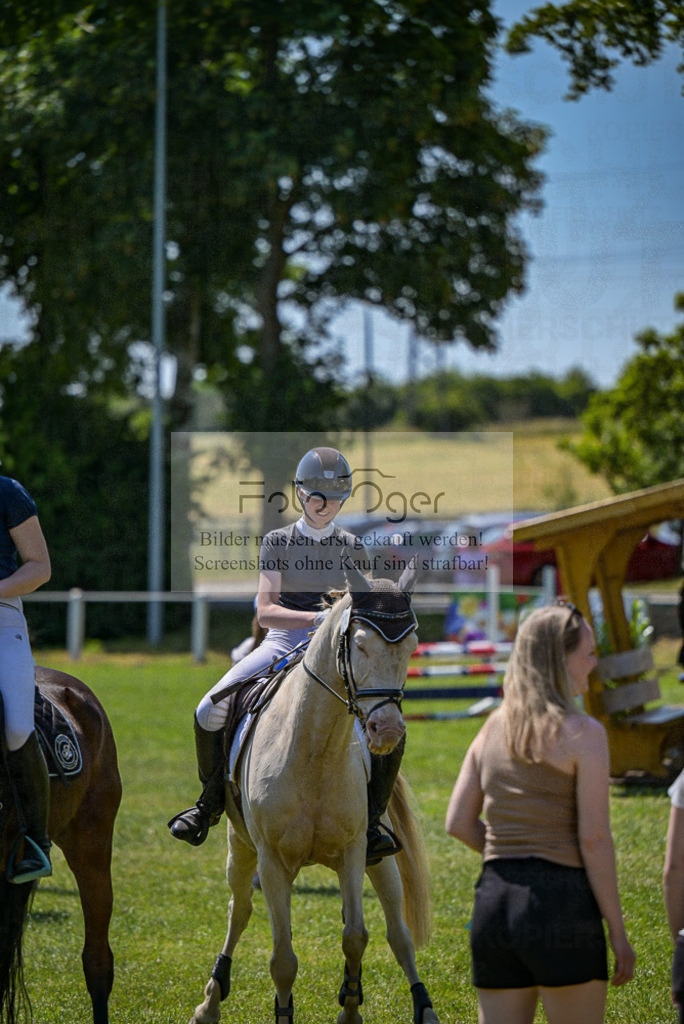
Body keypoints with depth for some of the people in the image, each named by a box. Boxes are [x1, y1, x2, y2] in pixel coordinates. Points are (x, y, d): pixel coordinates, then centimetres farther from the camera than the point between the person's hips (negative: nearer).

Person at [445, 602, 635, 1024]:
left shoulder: (493, 728, 11)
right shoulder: (583, 734, -8)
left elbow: (459, 823, 10)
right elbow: (593, 839, -11)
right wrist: (618, 931, -6)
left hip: (493, 899, 6)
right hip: (560, 903, -6)